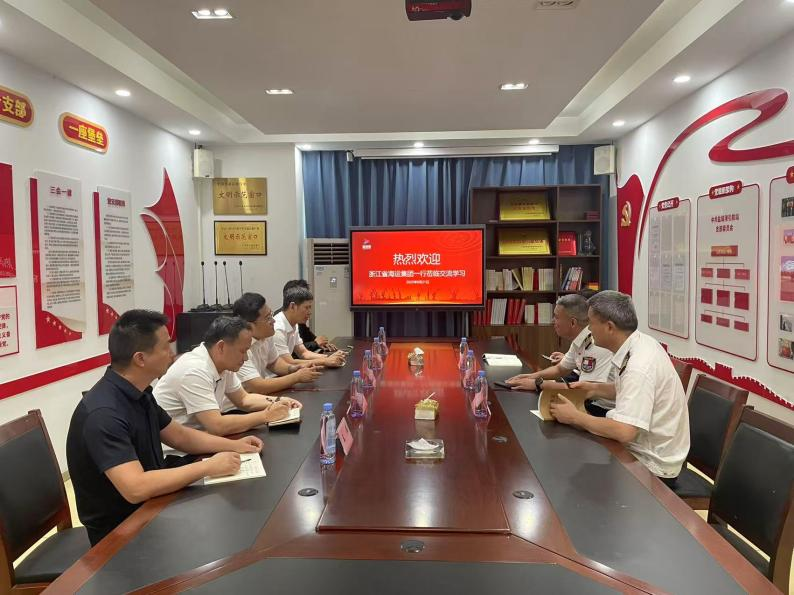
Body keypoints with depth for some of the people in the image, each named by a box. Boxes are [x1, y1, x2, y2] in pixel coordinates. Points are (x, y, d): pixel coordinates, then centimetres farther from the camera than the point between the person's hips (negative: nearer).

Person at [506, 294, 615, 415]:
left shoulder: (598, 343, -26)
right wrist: (532, 376, 0)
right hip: (591, 402, 8)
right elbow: (560, 369, 19)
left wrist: (538, 383, -22)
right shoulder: (579, 341, 3)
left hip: (606, 410, -8)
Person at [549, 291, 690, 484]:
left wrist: (574, 416, -21)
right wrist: (593, 388, 9)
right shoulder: (639, 342, -1)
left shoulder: (640, 366, -29)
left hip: (651, 466, -8)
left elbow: (624, 431, -33)